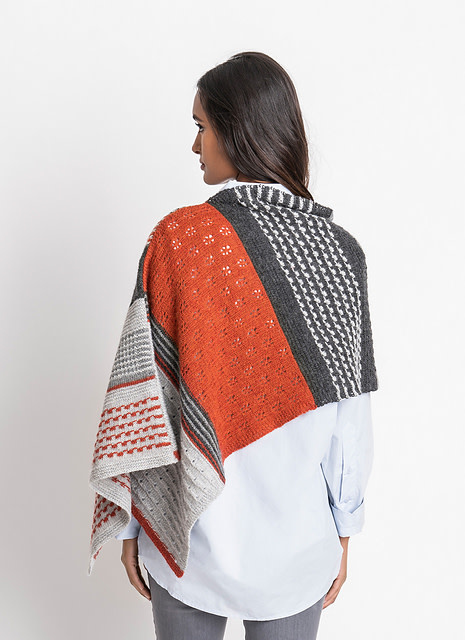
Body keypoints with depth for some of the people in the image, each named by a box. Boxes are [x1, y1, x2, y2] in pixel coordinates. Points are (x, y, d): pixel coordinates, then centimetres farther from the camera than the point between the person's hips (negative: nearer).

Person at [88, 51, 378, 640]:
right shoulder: (340, 249, -10)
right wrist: (344, 528, 8)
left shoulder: (179, 238, -16)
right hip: (301, 545, 2)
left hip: (195, 540, -1)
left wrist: (130, 525, 1)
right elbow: (351, 414, -6)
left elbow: (143, 395, -13)